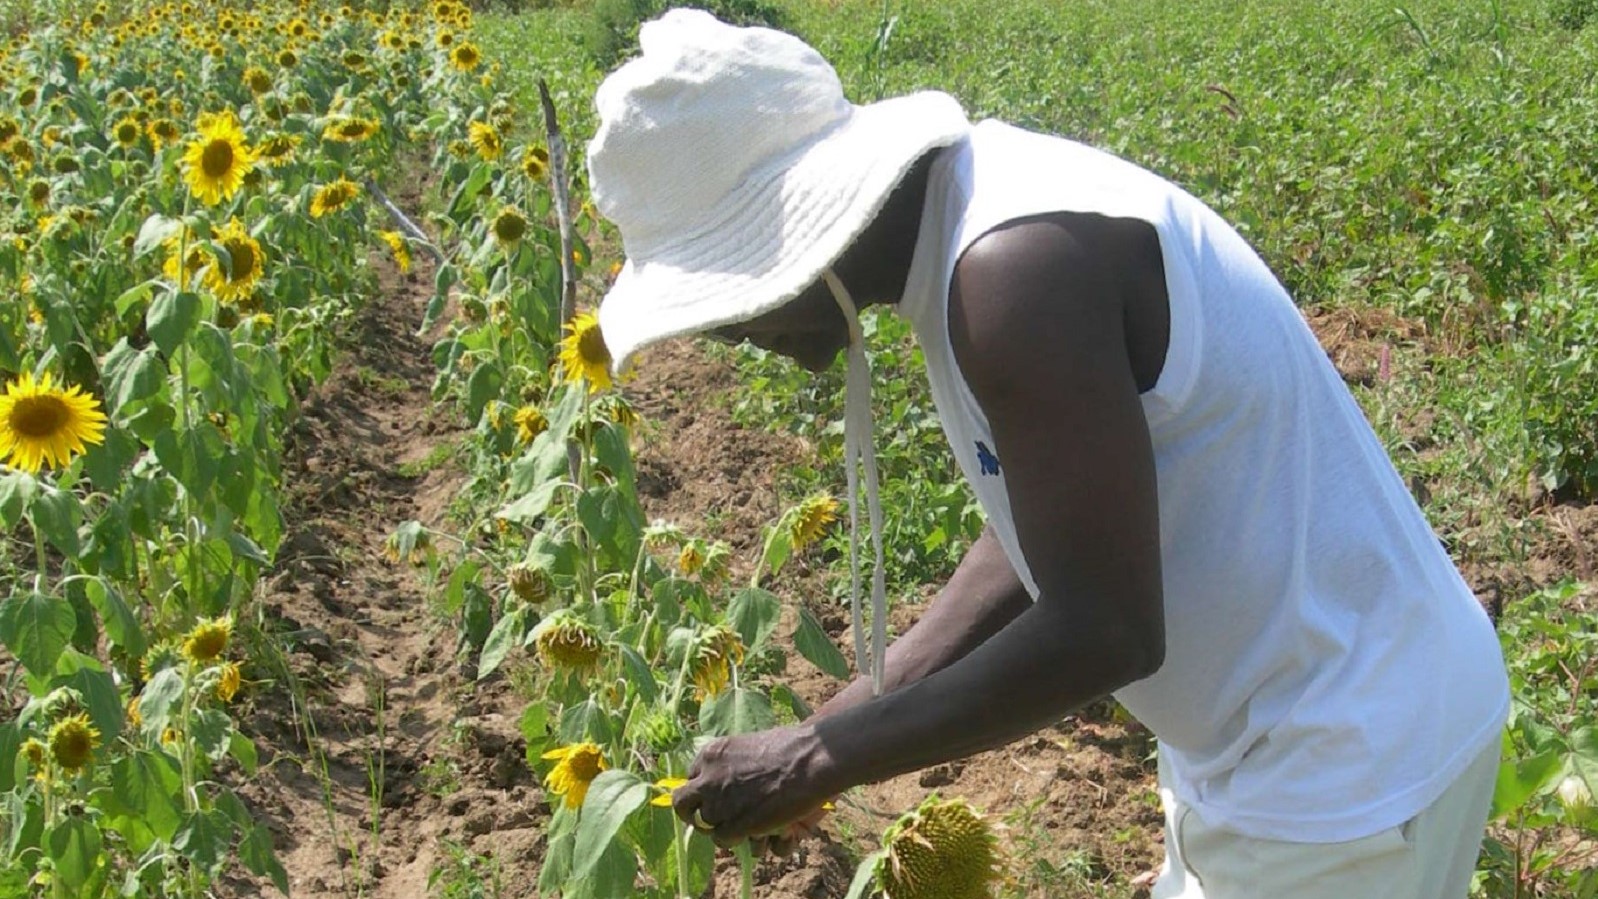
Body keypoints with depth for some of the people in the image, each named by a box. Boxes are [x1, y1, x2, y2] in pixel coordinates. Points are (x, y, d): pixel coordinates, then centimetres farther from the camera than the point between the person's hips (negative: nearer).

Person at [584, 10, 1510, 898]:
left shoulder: (1016, 265, -29)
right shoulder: (973, 204, 1)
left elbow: (1103, 634, -27)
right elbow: (1045, 533, 7)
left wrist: (824, 761, -17)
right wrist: (844, 720, 2)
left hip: (1348, 766, -9)